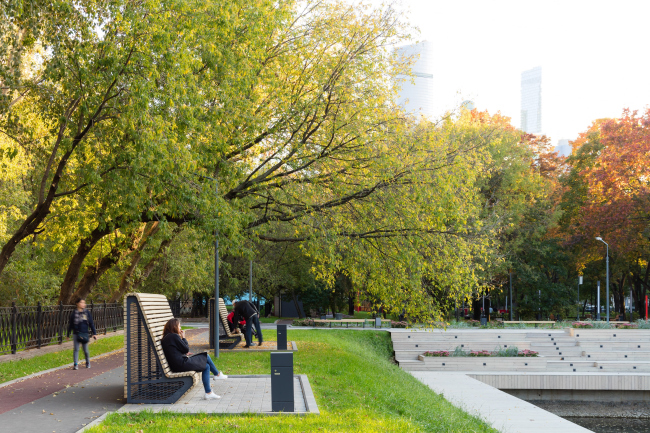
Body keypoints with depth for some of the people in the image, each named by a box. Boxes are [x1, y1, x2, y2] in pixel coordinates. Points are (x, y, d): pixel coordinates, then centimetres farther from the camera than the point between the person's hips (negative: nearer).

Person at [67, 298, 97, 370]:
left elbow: (91, 323, 7)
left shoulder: (87, 313, 4)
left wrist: (94, 333, 3)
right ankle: (75, 365, 0)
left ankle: (88, 363, 26)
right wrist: (68, 334, 7)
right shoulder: (74, 313, 0)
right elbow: (70, 324, 6)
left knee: (85, 350, 8)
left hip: (84, 334, 1)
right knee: (76, 349, -3)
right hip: (76, 334, -1)